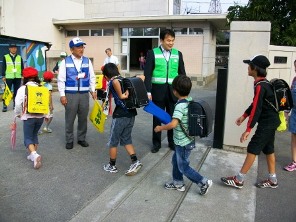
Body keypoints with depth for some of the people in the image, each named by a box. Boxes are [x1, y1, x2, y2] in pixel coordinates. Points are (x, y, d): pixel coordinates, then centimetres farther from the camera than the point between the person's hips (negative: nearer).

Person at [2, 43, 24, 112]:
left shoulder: (20, 57, 10)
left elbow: (22, 67, 11)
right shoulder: (5, 57, 4)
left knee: (16, 92, 7)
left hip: (18, 77, 2)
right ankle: (5, 106, 2)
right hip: (9, 77, -2)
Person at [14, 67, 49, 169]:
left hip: (28, 117, -4)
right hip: (40, 116, 4)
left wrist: (18, 113, 10)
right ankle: (33, 155, 23)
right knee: (34, 135, 21)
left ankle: (34, 154, -21)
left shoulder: (22, 88, -8)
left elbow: (18, 103, -8)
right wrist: (46, 115, 15)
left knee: (27, 138, 3)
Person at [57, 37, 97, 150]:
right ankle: (69, 140, 20)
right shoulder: (65, 62, -2)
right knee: (69, 119, 5)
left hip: (84, 94, 3)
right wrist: (62, 95, -7)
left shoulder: (87, 61, 7)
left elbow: (92, 77, 11)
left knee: (83, 118, 10)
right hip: (70, 94, -2)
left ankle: (81, 138, 26)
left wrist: (93, 91, 5)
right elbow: (61, 79, -2)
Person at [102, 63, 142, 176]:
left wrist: (121, 95, -23)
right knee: (126, 139, 20)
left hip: (120, 115, -7)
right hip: (131, 113, 7)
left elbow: (115, 81, -34)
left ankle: (112, 166, 24)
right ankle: (135, 161, 11)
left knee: (113, 141, 12)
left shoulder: (112, 83, -9)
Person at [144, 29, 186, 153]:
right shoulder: (152, 53, -2)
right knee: (157, 118, 8)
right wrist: (148, 91, -12)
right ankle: (156, 143, 23)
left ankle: (172, 142, 26)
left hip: (173, 91, 2)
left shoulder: (178, 54, 6)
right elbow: (147, 74, -5)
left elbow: (182, 74, 9)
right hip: (158, 90, -2)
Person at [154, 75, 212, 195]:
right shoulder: (190, 100, 0)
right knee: (176, 161, 23)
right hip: (186, 140, 9)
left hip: (183, 142, -9)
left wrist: (160, 128, -22)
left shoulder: (180, 106, -27)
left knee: (183, 167, 8)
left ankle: (204, 182, 16)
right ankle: (178, 183, 37)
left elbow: (173, 124, -36)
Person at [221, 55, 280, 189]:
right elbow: (256, 103, 17)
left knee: (252, 150, -6)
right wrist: (244, 116, 20)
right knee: (268, 150, 16)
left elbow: (256, 109, -27)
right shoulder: (263, 83, 9)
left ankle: (238, 180, 2)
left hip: (266, 124, -10)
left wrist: (248, 129, -27)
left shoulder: (260, 86, -22)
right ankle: (272, 180, 28)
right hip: (270, 122, 10)